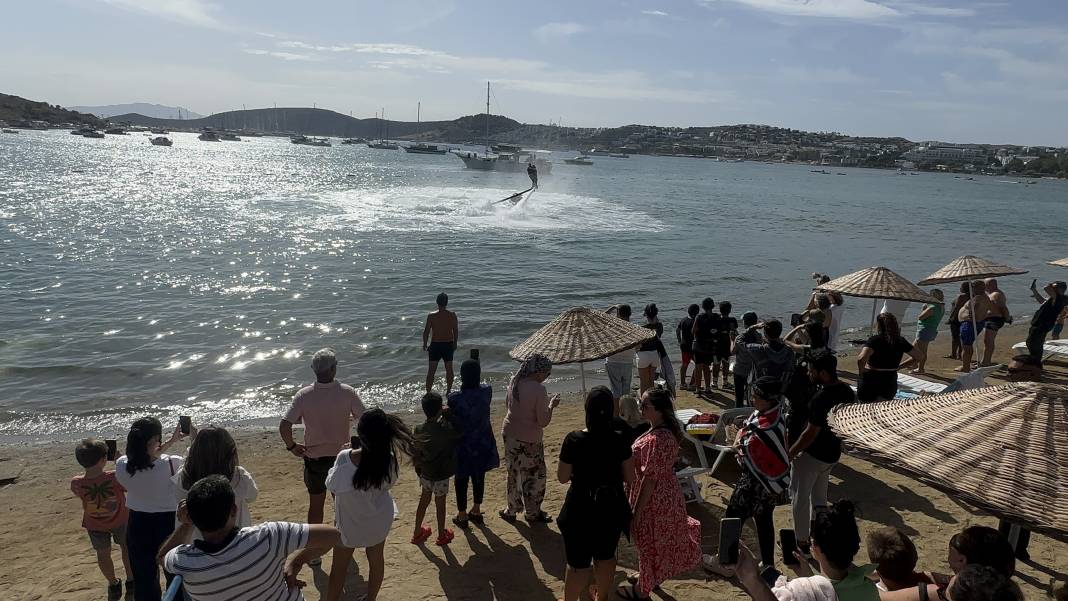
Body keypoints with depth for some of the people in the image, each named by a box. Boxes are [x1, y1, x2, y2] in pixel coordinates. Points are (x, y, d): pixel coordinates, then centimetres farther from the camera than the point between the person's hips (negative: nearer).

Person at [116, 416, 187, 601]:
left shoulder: (121, 465, -15)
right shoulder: (170, 464, -27)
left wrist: (171, 441, 11)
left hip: (137, 526, 3)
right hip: (168, 524, -3)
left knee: (143, 580, 23)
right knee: (175, 576, 21)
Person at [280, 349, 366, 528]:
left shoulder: (303, 396, -15)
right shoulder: (348, 392, -16)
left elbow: (284, 427, -20)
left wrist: (292, 446, -3)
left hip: (314, 458, 0)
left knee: (315, 504, 18)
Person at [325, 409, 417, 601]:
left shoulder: (345, 458, -32)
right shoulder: (391, 461, -25)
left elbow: (332, 486, -15)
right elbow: (388, 484, -6)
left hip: (349, 523, -3)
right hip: (378, 521, 3)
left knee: (338, 567, 16)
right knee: (376, 560, 25)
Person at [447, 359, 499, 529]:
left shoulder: (455, 398, -25)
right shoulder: (487, 391, -15)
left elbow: (452, 423, -13)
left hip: (463, 444, -4)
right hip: (483, 443, 4)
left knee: (461, 480, 15)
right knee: (479, 477, 21)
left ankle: (462, 516, 27)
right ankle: (476, 511, 37)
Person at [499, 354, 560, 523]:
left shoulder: (514, 382, -3)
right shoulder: (539, 390, -23)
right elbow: (543, 421, -19)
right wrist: (551, 405, -3)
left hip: (509, 434, 6)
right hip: (529, 440, -6)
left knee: (514, 474, 21)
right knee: (533, 476, 13)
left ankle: (511, 510, 32)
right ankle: (532, 513, 25)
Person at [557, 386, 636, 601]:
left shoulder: (574, 440, -19)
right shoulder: (619, 440, -14)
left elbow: (562, 477, -9)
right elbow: (630, 478, -6)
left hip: (581, 509, -3)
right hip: (612, 508, 3)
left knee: (578, 562, 13)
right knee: (606, 555, 24)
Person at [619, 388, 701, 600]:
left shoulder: (655, 440, -31)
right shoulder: (668, 431, -2)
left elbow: (649, 479, -28)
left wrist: (636, 512, -21)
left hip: (654, 500, -9)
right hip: (667, 495, 9)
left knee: (648, 543, 11)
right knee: (660, 541, 26)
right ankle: (650, 577, 46)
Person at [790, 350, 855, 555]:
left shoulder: (821, 398, -29)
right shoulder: (847, 391, -2)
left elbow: (811, 433, -26)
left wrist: (790, 453, -16)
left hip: (812, 454, -8)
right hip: (832, 453, 8)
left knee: (799, 497, 8)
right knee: (819, 496, 23)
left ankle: (801, 542, 17)